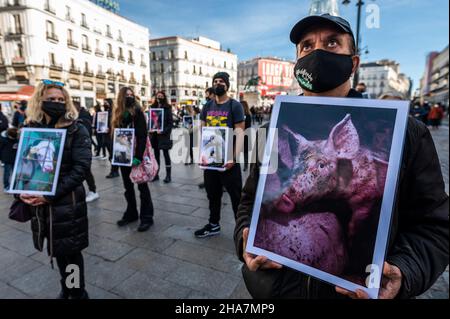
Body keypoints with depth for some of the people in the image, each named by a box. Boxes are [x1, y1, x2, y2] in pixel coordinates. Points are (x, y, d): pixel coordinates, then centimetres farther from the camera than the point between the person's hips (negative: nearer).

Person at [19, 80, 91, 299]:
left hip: (68, 201, -4)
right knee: (58, 249, 19)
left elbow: (81, 168, -16)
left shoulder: (76, 130, -9)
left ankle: (78, 293, 30)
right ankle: (66, 289, 42)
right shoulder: (30, 128, 5)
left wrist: (51, 194, -20)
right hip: (41, 202, 4)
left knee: (71, 251, 8)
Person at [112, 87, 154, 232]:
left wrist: (138, 156, -22)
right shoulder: (118, 114, 9)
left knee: (142, 185, 0)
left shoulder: (137, 111, -7)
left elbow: (142, 136, -14)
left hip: (136, 154, -6)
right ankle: (131, 213, 27)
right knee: (128, 186, 13)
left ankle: (146, 217, 7)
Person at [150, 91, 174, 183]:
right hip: (154, 134, 5)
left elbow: (170, 122, -6)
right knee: (156, 154, 10)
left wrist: (164, 131, -18)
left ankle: (168, 175, 4)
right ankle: (156, 174, 19)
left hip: (164, 135, -5)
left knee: (166, 154, -1)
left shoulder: (167, 108, -2)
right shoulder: (153, 107, 11)